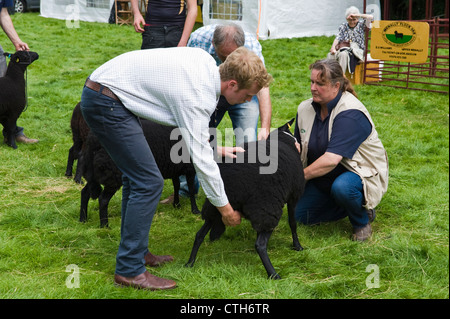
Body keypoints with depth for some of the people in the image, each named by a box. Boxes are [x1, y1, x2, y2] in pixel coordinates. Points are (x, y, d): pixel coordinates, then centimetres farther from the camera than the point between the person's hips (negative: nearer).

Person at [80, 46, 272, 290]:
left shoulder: (207, 62, 4)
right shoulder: (198, 96, -22)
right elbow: (202, 160, -19)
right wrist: (225, 209, -8)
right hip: (106, 103, -10)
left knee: (137, 177, 16)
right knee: (149, 183, -11)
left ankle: (136, 252, 25)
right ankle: (129, 270, -5)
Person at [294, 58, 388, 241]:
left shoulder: (350, 114, -28)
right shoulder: (306, 109, -4)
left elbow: (331, 159, -34)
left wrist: (301, 176, -25)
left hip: (360, 172, -7)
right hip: (324, 177, 7)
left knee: (341, 188, -39)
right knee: (301, 216, 0)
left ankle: (363, 218, -6)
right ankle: (350, 203, 18)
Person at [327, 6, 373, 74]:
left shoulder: (361, 25, 7)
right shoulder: (343, 26, 17)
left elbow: (371, 17, -11)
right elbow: (338, 38, 4)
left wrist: (356, 15, -11)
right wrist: (333, 48, -15)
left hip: (358, 51, -4)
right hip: (343, 49, 4)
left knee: (343, 54, -37)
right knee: (331, 55, -28)